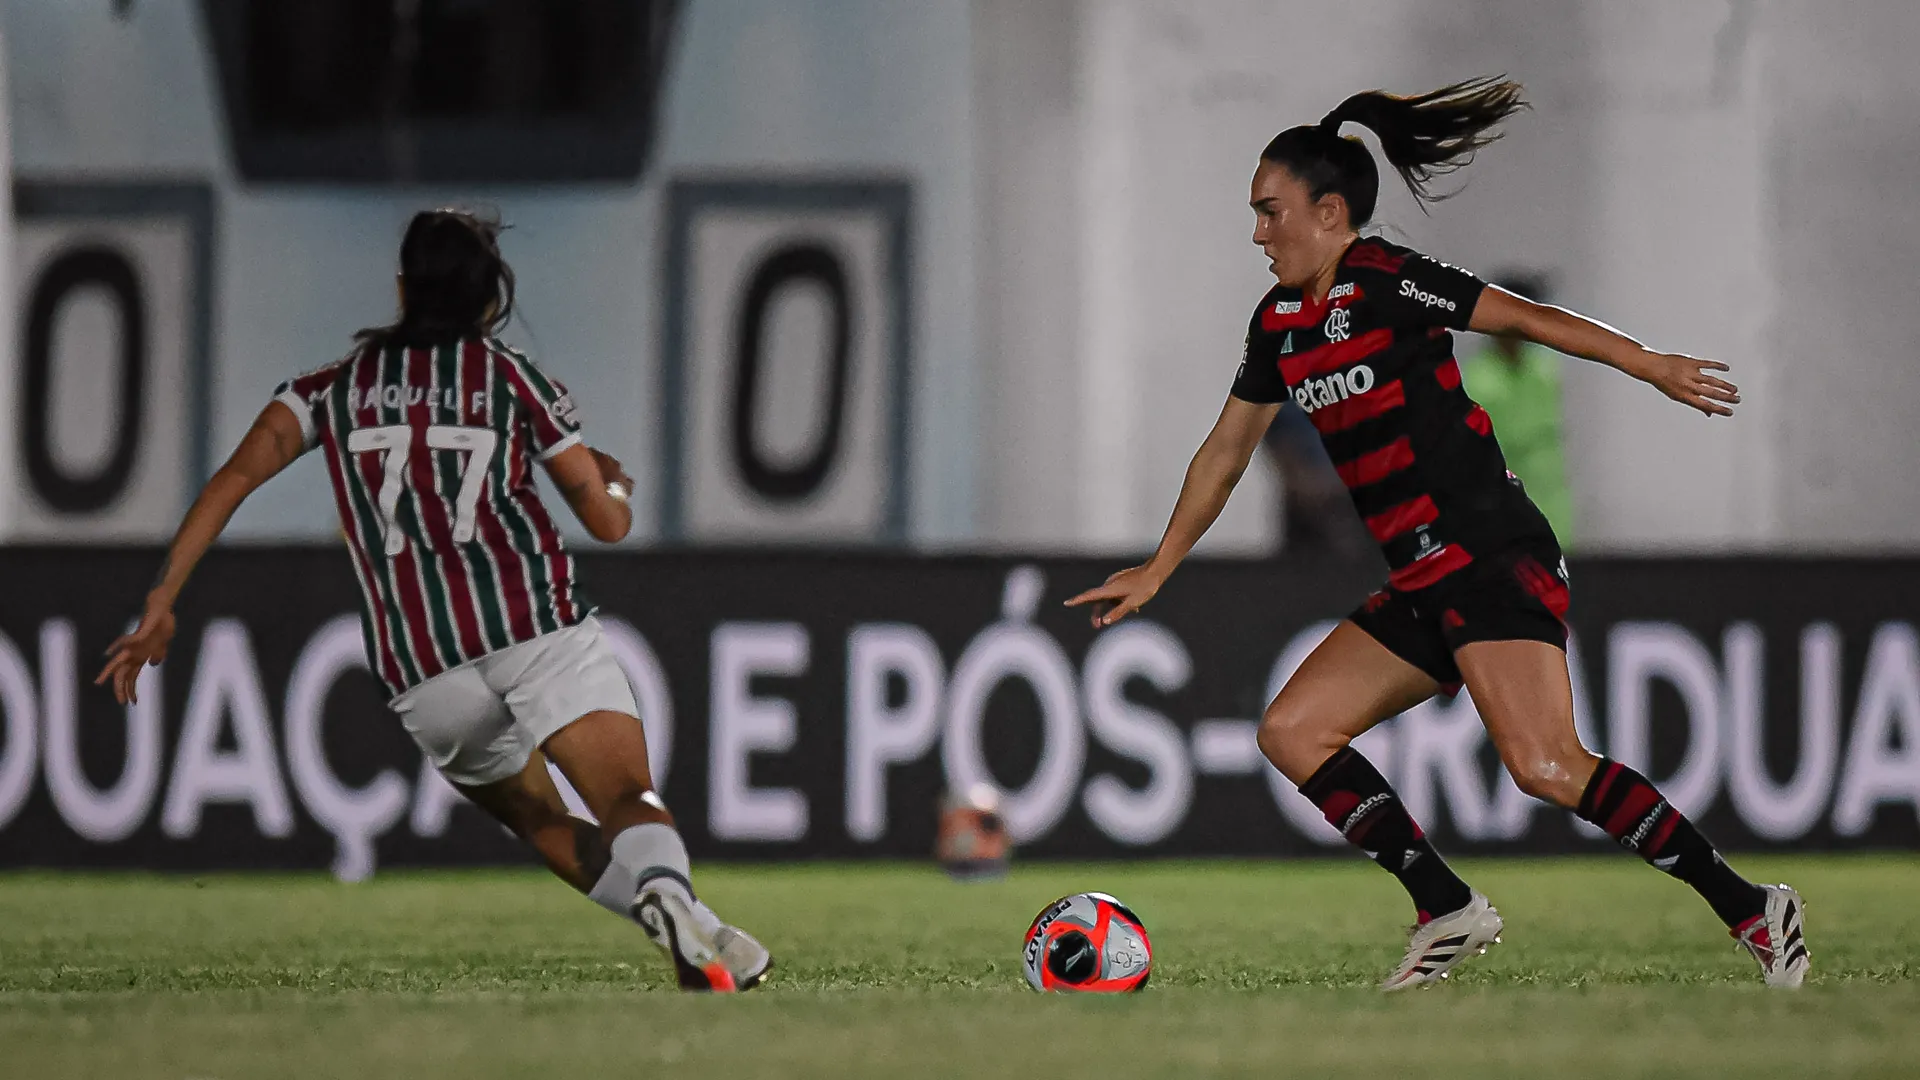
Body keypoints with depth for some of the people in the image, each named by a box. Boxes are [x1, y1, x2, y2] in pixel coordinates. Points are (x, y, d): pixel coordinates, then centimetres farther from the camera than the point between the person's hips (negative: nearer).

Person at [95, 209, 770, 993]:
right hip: (537, 623, -2)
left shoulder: (334, 385, 19)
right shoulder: (510, 377, 13)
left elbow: (239, 474, 3)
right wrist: (613, 478, 38)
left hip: (425, 670, 2)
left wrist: (160, 605, 1)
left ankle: (692, 931, -1)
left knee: (537, 819, 20)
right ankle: (667, 893, -50)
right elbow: (608, 522, 14)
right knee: (629, 803, -15)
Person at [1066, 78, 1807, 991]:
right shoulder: (1280, 324, 15)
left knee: (1544, 768, -23)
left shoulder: (1383, 283, -9)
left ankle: (1750, 909, -17)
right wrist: (1157, 571, 32)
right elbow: (1226, 451, 27)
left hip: (1494, 559, -9)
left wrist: (1650, 366, -19)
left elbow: (1528, 319, -12)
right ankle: (1449, 912, 3)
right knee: (1292, 731, 3)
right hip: (1421, 587, 9)